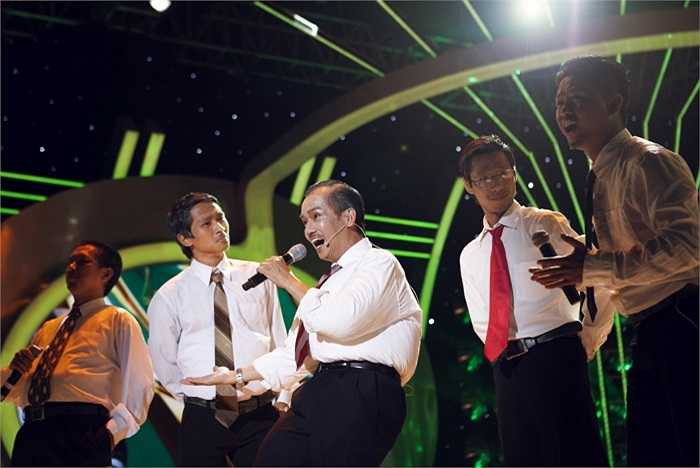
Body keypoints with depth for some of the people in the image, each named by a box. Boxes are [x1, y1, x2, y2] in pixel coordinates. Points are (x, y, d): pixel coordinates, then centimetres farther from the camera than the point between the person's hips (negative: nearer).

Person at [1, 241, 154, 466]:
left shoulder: (119, 320, 9)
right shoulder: (49, 328, 27)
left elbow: (138, 384, -2)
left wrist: (113, 431, -13)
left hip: (83, 431, -5)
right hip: (32, 431, 6)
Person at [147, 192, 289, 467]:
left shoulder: (258, 277, 4)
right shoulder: (169, 296, 1)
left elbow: (281, 344, 7)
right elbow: (164, 364, 9)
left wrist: (284, 398, 1)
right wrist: (197, 399, 7)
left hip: (260, 415, 1)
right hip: (201, 420, 0)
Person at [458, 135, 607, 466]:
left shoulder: (546, 225, 2)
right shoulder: (469, 255, 17)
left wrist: (586, 343, -2)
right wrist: (504, 353, 5)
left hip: (556, 357, -5)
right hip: (507, 369, 5)